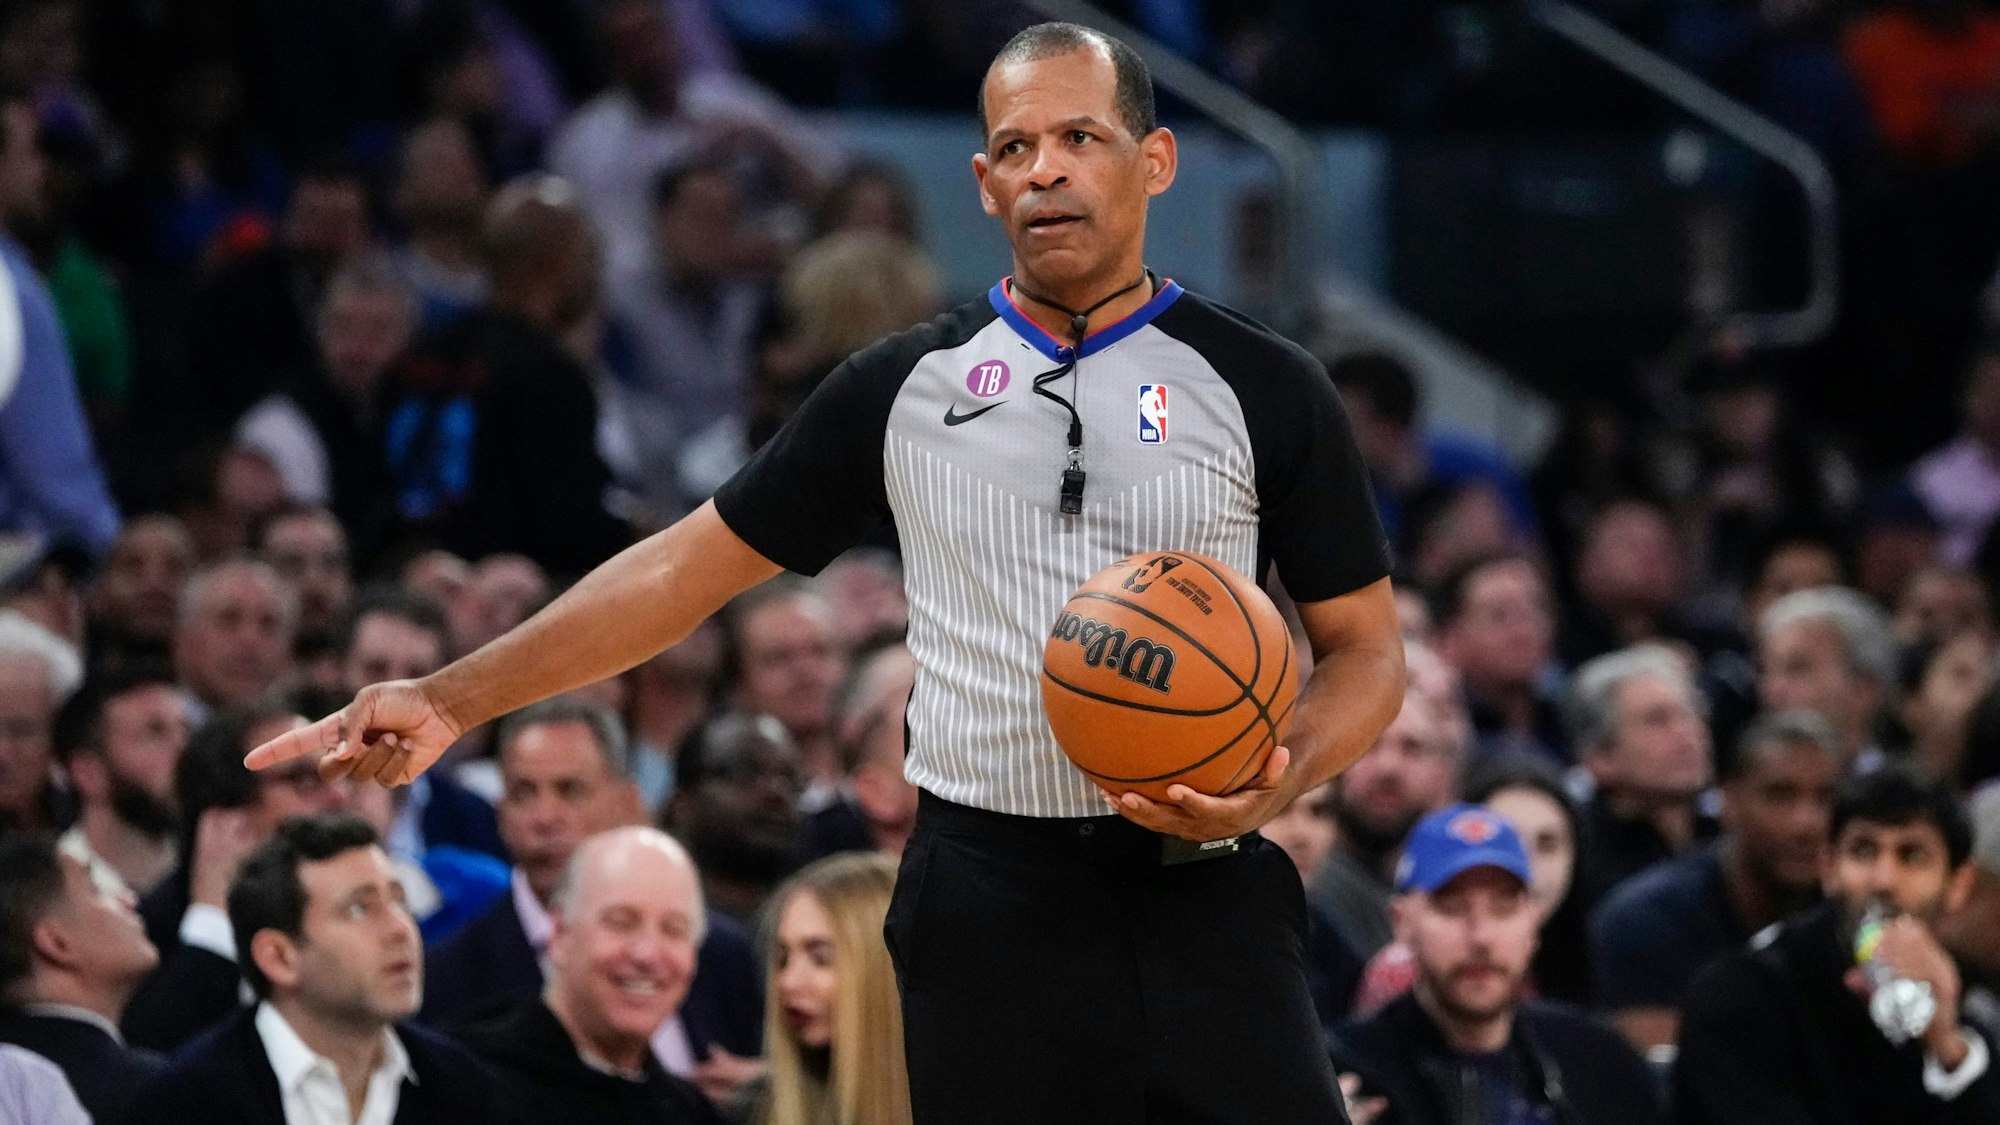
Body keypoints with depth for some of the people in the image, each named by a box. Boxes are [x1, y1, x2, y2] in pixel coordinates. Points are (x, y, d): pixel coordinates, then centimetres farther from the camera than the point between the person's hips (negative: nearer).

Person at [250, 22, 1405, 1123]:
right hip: (988, 911, 1)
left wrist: (1276, 785, -15)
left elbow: (1365, 649, 6)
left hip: (1204, 901, -1)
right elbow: (689, 568, 11)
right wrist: (453, 700, 4)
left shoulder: (1265, 389, 3)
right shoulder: (902, 388, 7)